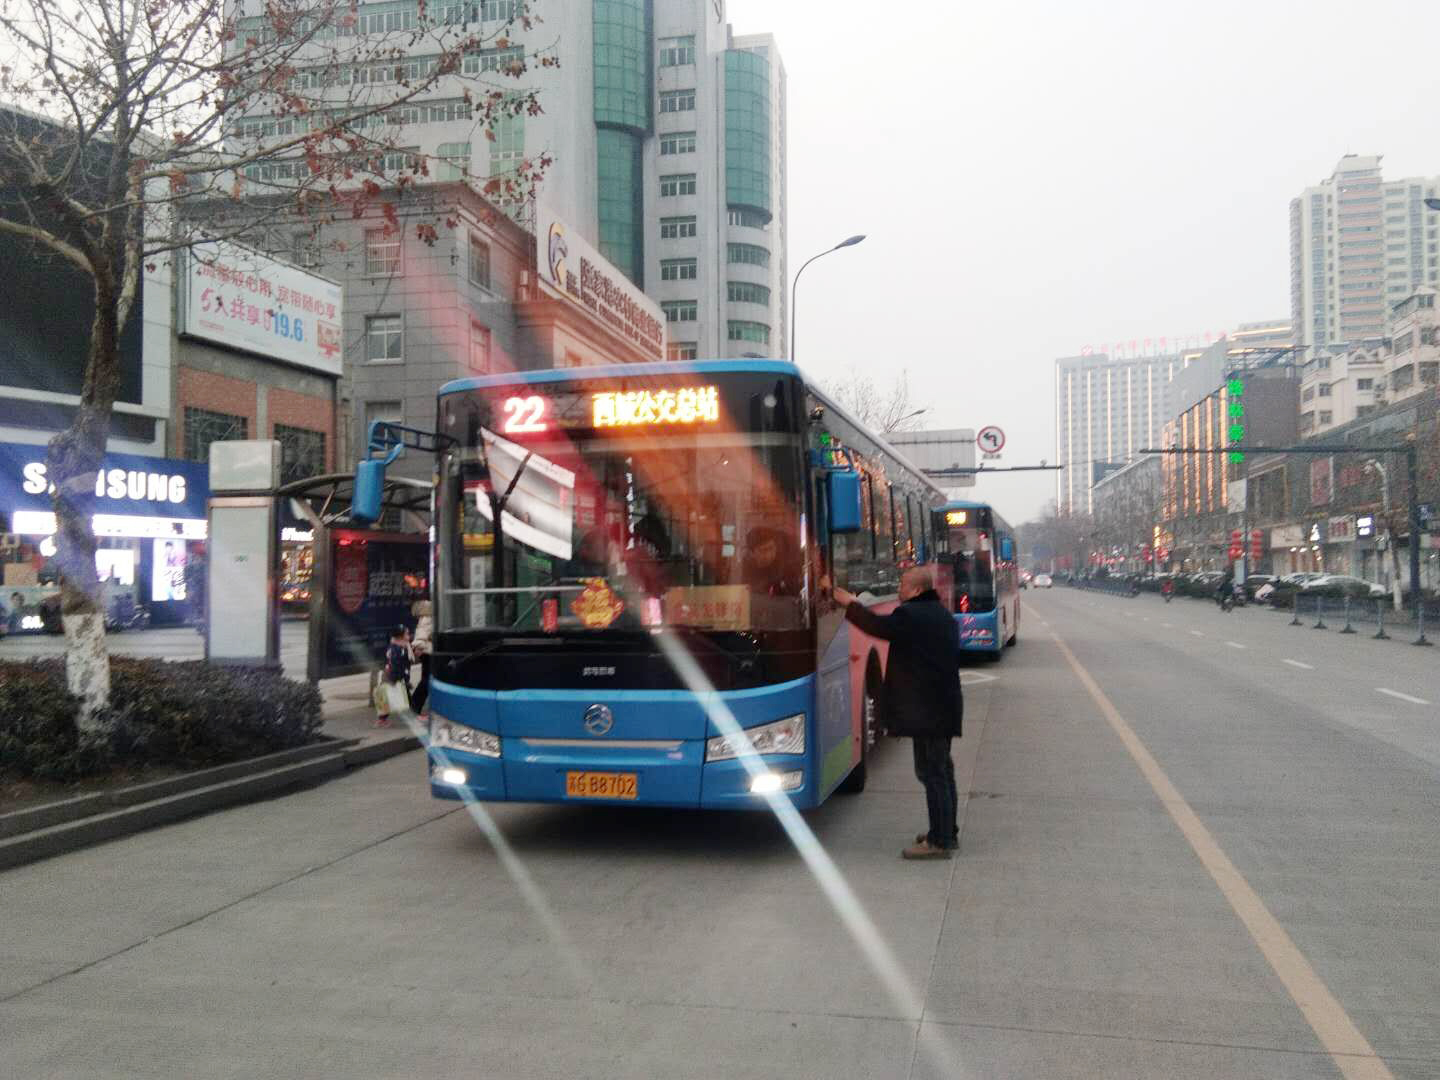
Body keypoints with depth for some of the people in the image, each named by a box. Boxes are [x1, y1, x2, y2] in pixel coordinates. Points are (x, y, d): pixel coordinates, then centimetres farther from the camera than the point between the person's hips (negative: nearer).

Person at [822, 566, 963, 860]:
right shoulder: (944, 616, 16)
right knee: (941, 770, 17)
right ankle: (947, 832, 26)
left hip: (926, 710, -10)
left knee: (931, 772, -6)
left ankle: (940, 840, -3)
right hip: (945, 706, 10)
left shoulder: (911, 615, -15)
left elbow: (878, 626, -21)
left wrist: (849, 603, -9)